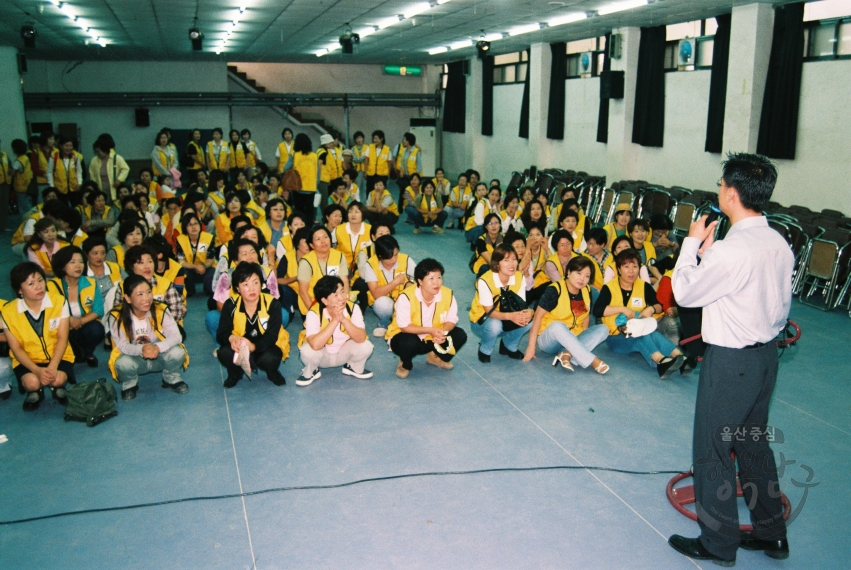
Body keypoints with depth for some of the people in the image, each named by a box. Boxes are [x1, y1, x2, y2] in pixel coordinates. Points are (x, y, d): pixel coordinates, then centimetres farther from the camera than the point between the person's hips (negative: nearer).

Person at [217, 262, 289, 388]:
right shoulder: (231, 305, -12)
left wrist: (253, 346, -43)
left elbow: (271, 336, -23)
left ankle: (272, 373, 4)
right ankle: (235, 373, 7)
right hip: (241, 346, 2)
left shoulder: (272, 304, -18)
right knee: (224, 353, -29)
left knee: (268, 359, -35)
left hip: (266, 346, -2)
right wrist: (232, 338, -40)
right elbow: (221, 333, -14)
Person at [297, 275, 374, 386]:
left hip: (343, 353, 2)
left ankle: (354, 367, 9)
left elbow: (361, 338, -29)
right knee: (307, 350, -34)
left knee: (365, 346, -25)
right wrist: (334, 320, -40)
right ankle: (310, 372, 2)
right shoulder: (314, 313, -27)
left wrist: (343, 319, -40)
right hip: (322, 355, -2)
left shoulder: (353, 308, -20)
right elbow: (315, 345, -41)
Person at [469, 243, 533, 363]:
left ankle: (509, 346, 5)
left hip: (504, 321, 5)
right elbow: (489, 312, -27)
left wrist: (527, 313, -36)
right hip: (481, 322, -4)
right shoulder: (485, 281, -28)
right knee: (494, 324, -38)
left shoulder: (520, 278, -13)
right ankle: (485, 350, -4)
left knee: (528, 319, -24)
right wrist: (510, 316, -45)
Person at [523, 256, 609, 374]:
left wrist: (584, 339, -3)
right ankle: (592, 361, -38)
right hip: (548, 340, -6)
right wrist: (531, 346, -20)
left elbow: (586, 316, 11)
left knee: (603, 329, -14)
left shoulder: (587, 291, 0)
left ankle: (567, 354, -31)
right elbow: (538, 315, -17)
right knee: (557, 325, -37)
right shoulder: (555, 290, -17)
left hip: (572, 340, 6)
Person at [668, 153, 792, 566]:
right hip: (766, 354, 9)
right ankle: (771, 533, 35)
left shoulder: (730, 250, -25)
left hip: (730, 362, -9)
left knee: (712, 452, 7)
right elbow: (783, 306, 11)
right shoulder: (780, 244, 2)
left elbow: (684, 292, -12)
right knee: (754, 443, 22)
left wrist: (691, 244, -3)